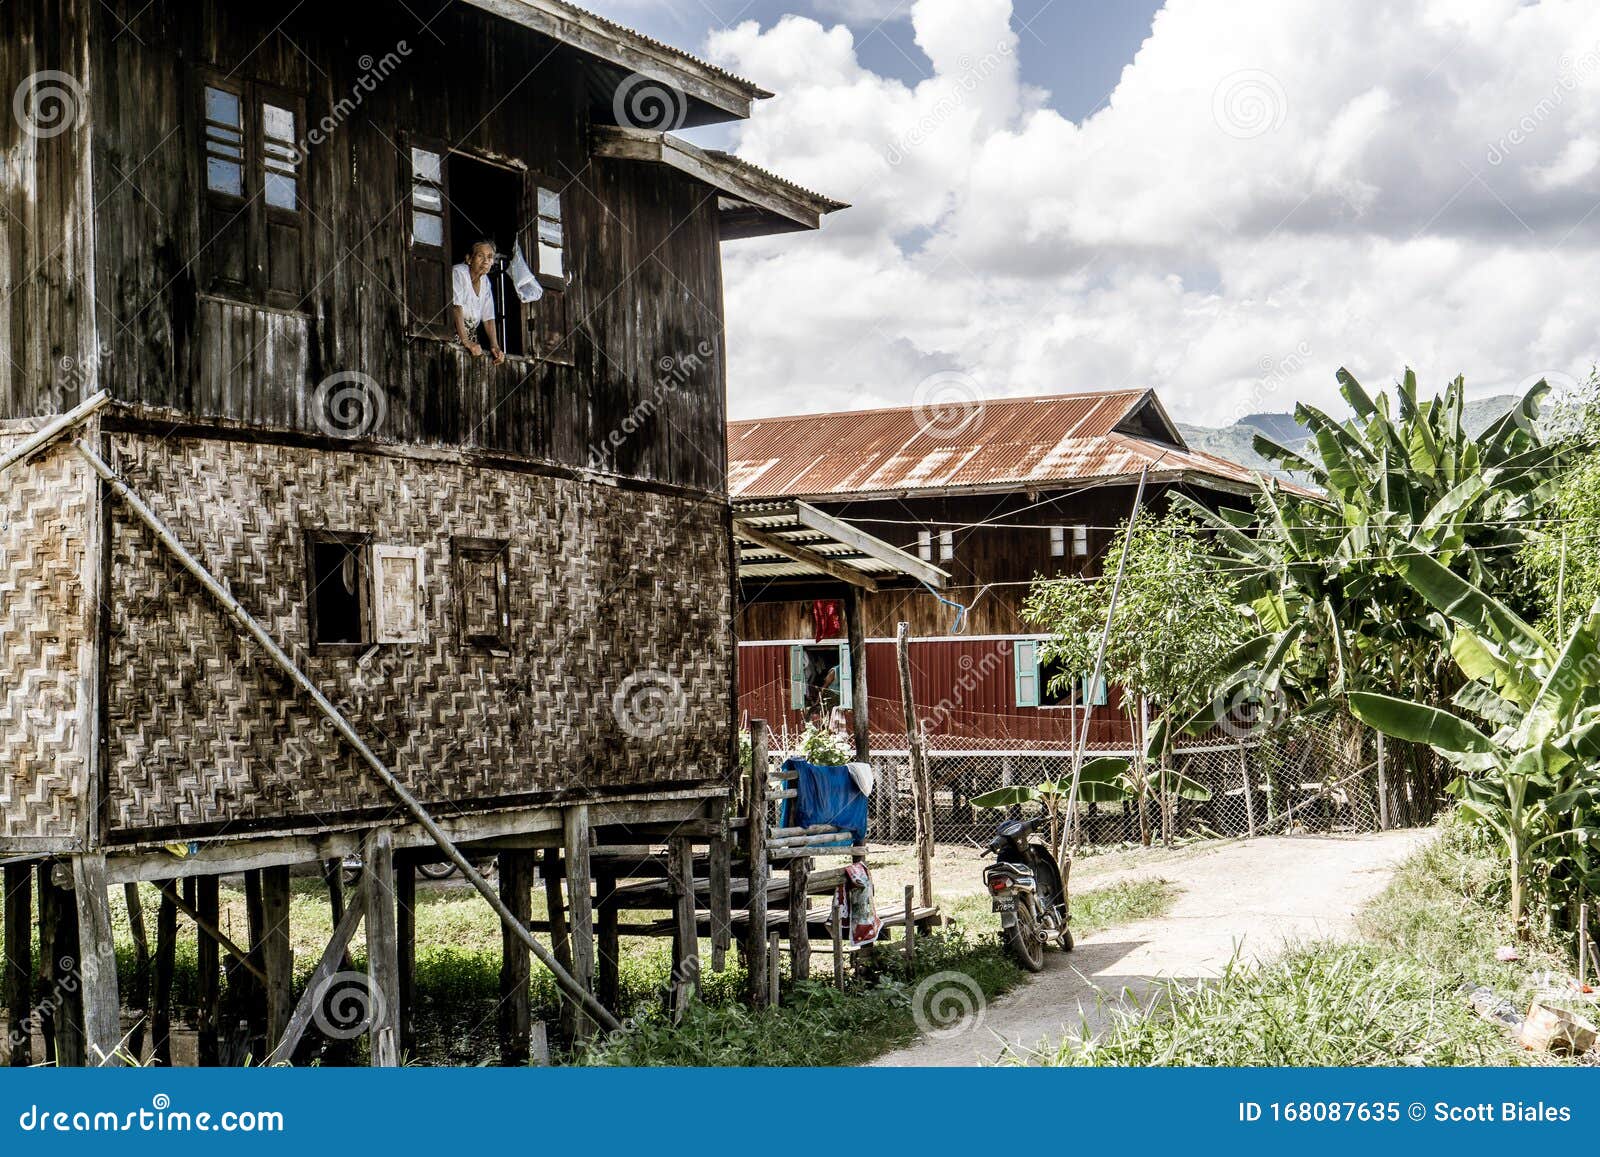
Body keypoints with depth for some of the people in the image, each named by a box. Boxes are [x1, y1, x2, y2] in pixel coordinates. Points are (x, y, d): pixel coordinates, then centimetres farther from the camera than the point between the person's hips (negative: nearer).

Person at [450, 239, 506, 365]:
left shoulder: (485, 281, 10)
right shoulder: (458, 272, -10)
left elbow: (488, 317, 8)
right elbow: (457, 307, -20)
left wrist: (495, 346, -7)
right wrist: (466, 342, -28)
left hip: (471, 334, 6)